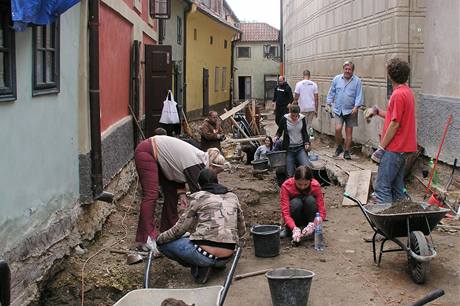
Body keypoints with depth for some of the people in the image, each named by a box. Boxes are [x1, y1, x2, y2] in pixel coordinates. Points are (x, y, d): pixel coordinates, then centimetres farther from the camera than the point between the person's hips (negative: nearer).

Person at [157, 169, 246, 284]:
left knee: (164, 243, 13)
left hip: (205, 254, -6)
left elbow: (179, 229, 0)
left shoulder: (199, 197, -1)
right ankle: (217, 264, 13)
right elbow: (241, 230, 20)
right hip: (226, 258, 6)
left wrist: (159, 239, 16)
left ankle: (199, 267, 0)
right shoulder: (233, 197, 13)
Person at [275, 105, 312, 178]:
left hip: (300, 148, 1)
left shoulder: (302, 119, -1)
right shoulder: (285, 119, -6)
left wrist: (307, 142, -4)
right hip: (289, 149, -1)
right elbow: (279, 131, 8)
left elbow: (305, 132, 11)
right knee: (290, 174, -5)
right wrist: (277, 137, -13)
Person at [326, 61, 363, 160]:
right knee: (338, 129, -14)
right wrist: (328, 104, 7)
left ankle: (347, 152, 15)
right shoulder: (337, 79, 5)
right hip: (339, 110, 1)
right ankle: (339, 147, 11)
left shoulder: (357, 81, -2)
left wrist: (356, 107, -15)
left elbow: (359, 96, -4)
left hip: (351, 111, -1)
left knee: (349, 131, 4)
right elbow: (331, 92, 13)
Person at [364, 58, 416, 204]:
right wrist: (377, 111, 12)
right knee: (397, 187, 14)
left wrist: (381, 148, -14)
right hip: (402, 147, 10)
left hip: (394, 149, -10)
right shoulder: (407, 91, 13)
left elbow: (395, 124, -19)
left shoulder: (398, 94, -17)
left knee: (381, 187, -9)